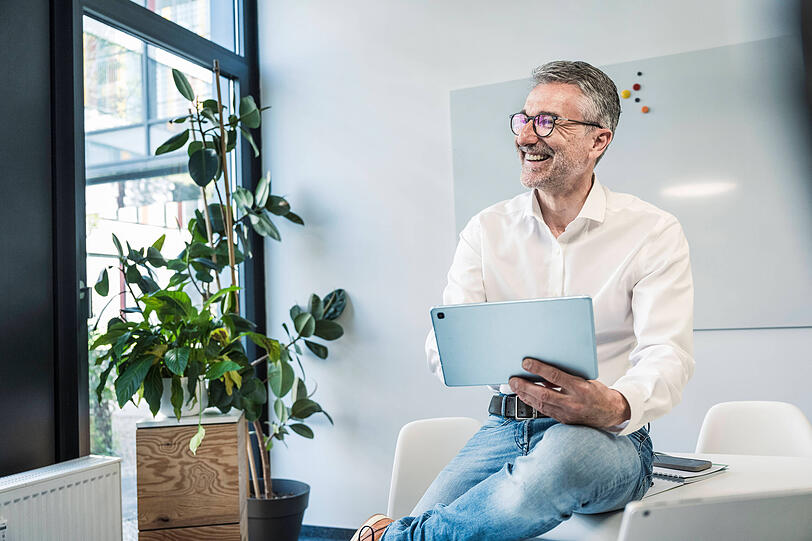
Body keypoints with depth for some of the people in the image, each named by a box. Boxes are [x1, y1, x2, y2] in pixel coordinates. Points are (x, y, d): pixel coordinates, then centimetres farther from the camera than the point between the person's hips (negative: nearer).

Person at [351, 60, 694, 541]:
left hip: (607, 439, -1)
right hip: (506, 428, 2)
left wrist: (615, 406, -34)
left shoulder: (654, 232, 0)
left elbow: (668, 354, -10)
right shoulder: (487, 230, 8)